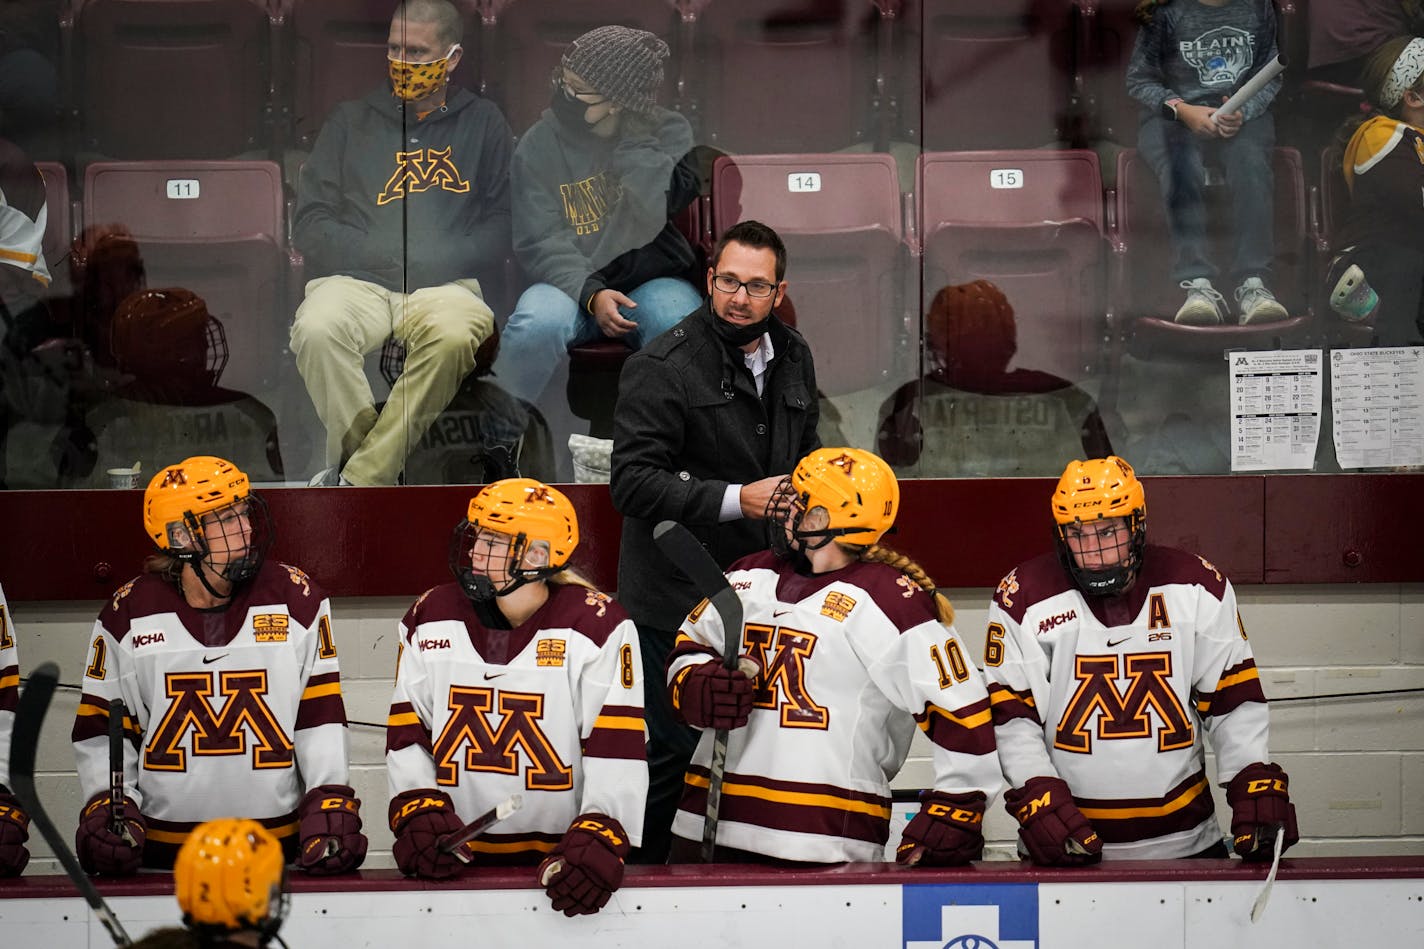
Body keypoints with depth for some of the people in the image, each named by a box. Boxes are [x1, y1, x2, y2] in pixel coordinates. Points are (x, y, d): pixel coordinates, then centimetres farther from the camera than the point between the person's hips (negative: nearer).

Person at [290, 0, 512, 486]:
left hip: (445, 284, -1)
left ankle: (357, 480, -31)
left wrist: (441, 260, -6)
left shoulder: (483, 124, 18)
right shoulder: (351, 121, 20)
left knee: (453, 336, -37)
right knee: (316, 330, -35)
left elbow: (505, 222, 10)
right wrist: (380, 255, -3)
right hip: (355, 281, 1)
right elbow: (310, 222, 13)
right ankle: (368, 464, -25)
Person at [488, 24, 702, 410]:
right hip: (573, 281, 0)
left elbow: (650, 215, -17)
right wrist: (590, 293, -21)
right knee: (534, 327, -34)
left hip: (653, 280, 0)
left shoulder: (668, 133, 1)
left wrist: (631, 134, -13)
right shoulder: (540, 144, 1)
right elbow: (540, 241, -5)